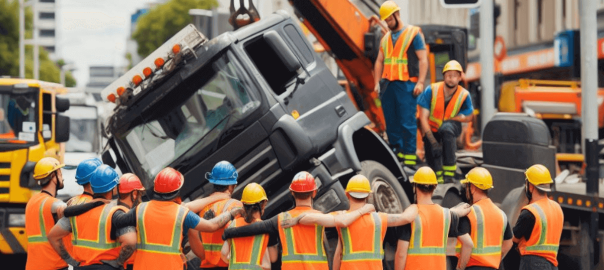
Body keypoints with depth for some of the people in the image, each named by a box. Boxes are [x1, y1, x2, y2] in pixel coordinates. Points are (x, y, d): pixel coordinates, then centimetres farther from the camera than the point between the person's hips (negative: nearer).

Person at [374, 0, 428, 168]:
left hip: (406, 85, -6)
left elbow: (423, 59, -4)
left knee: (407, 123, -9)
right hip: (388, 84, 6)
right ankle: (397, 156, 12)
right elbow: (379, 62, 19)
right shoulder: (386, 38, 18)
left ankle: (409, 159, -9)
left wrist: (420, 82, -13)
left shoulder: (414, 33, 1)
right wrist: (377, 83, 8)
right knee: (391, 123, 6)